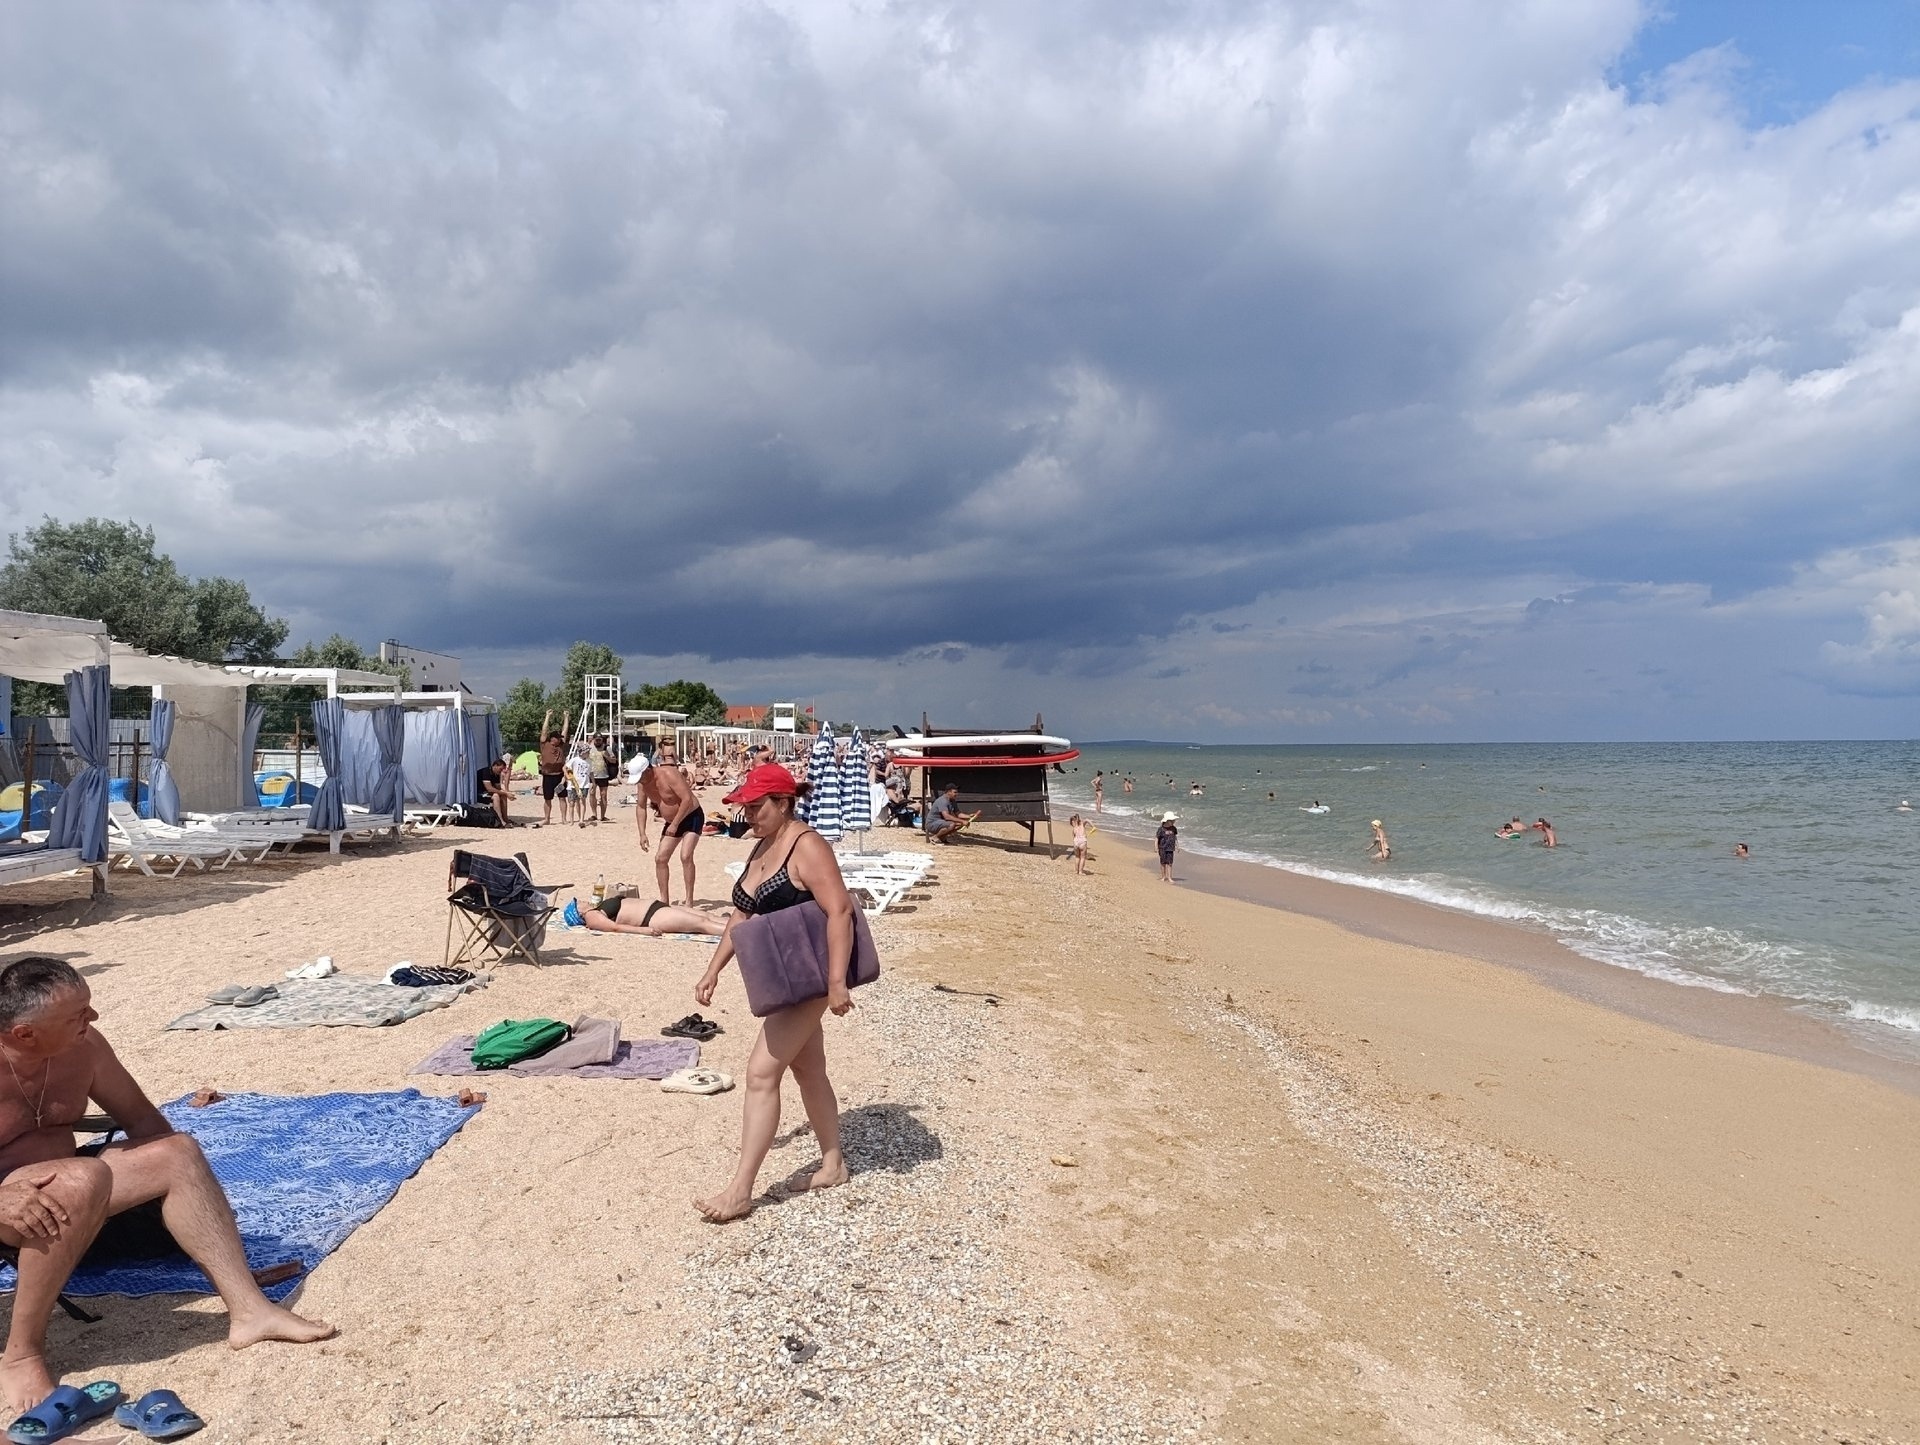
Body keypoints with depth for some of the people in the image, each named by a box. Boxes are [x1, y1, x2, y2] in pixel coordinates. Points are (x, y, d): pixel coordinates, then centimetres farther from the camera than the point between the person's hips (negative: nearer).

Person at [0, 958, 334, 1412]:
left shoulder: (82, 1047, -6)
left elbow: (141, 1118, 6)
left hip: (55, 1188, 6)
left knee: (177, 1153, -13)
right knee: (84, 1179, -34)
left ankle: (247, 1308, -18)